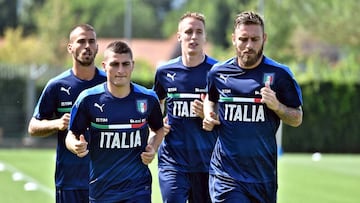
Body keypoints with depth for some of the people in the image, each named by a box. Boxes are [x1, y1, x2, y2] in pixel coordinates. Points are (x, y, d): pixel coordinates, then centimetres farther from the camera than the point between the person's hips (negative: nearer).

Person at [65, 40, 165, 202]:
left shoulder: (148, 98, 0)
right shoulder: (88, 99, -6)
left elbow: (159, 129, 18)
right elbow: (72, 135, 2)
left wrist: (152, 148, -2)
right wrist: (76, 146, -21)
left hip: (138, 189, 0)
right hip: (100, 188, 0)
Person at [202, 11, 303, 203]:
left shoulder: (279, 74, -3)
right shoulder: (218, 73, 2)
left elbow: (297, 119, 4)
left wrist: (276, 106, -15)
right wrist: (209, 118, 5)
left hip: (264, 172, 1)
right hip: (226, 171, -1)